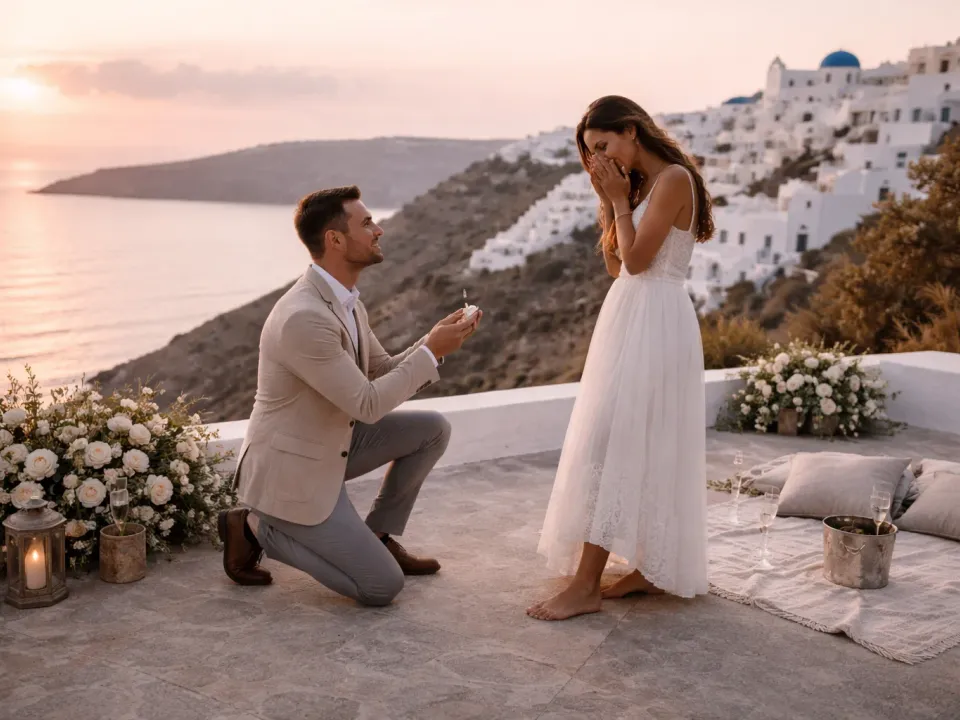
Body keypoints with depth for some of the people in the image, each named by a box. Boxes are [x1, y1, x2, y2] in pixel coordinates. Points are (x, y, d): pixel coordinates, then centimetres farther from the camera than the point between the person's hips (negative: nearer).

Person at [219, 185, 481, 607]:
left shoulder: (344, 299, 2)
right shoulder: (304, 318, -29)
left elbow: (384, 374, 10)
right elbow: (368, 405, -25)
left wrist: (435, 343, -6)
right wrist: (431, 350, -18)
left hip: (330, 445, 9)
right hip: (292, 471, -9)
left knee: (433, 430, 5)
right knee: (383, 586, -6)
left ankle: (379, 536, 16)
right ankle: (257, 528, 5)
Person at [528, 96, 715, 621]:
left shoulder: (673, 179, -11)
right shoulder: (641, 184, 17)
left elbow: (637, 258, -18)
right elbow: (615, 265, 12)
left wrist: (619, 201, -8)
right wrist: (613, 201, 5)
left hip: (654, 322, -10)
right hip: (630, 317, 10)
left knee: (611, 445, -12)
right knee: (639, 449, 11)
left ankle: (585, 585, -8)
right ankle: (651, 566, 20)